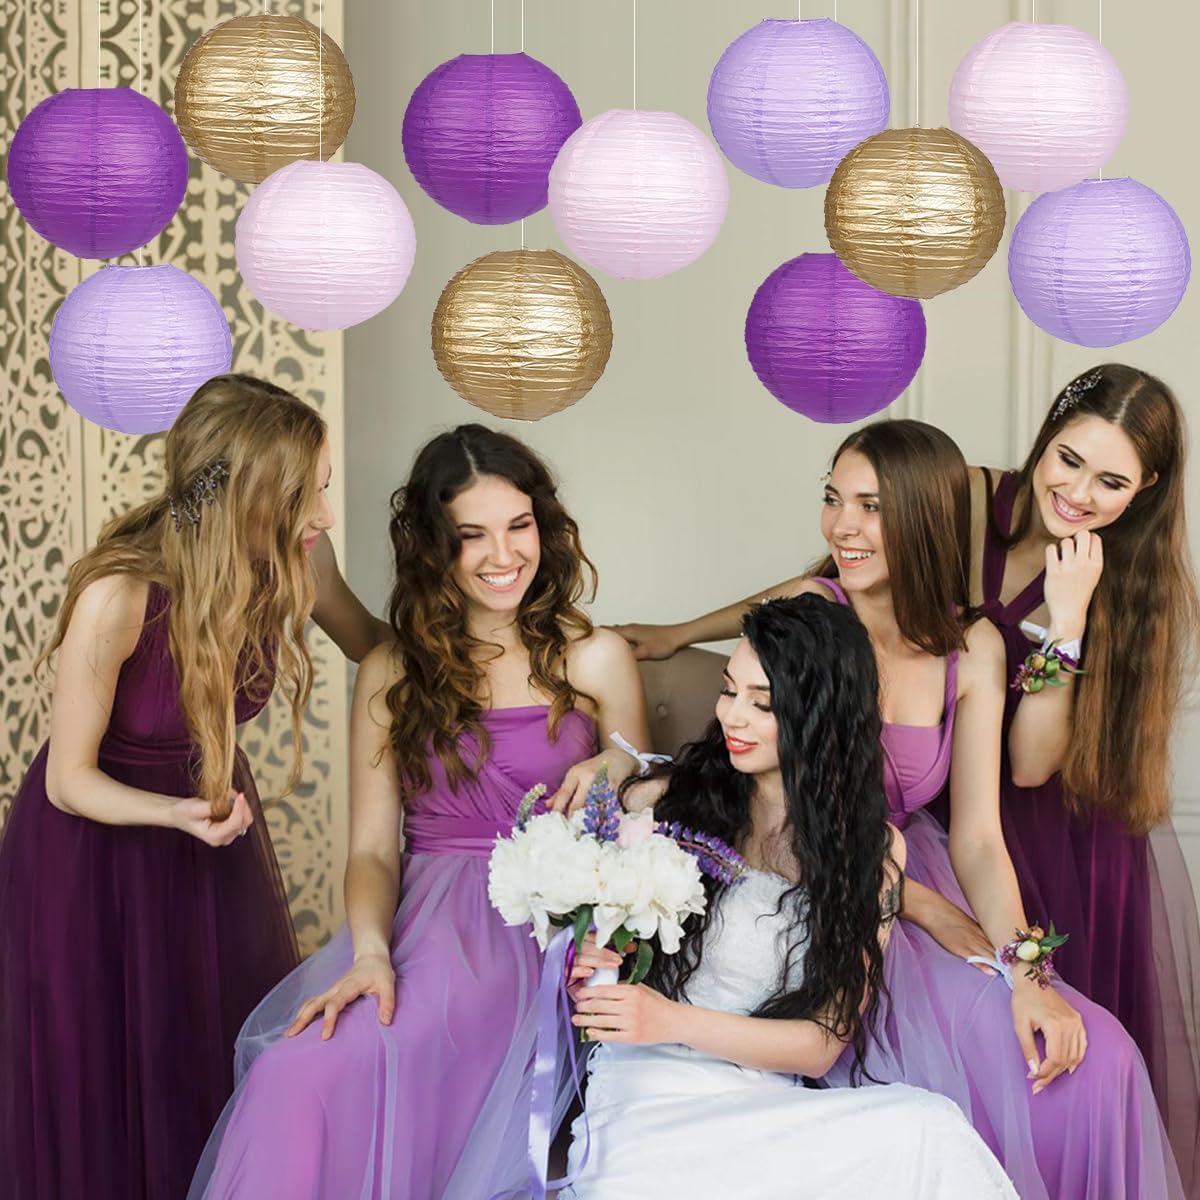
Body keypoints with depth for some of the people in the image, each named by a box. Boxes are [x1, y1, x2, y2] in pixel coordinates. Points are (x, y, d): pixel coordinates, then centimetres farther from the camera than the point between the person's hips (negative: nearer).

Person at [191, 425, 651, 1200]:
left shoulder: (594, 659, 9)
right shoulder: (393, 673, 13)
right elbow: (372, 848, 6)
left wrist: (617, 771, -8)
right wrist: (369, 951, -14)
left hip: (543, 926, -2)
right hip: (419, 915, 2)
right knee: (295, 1070, -30)